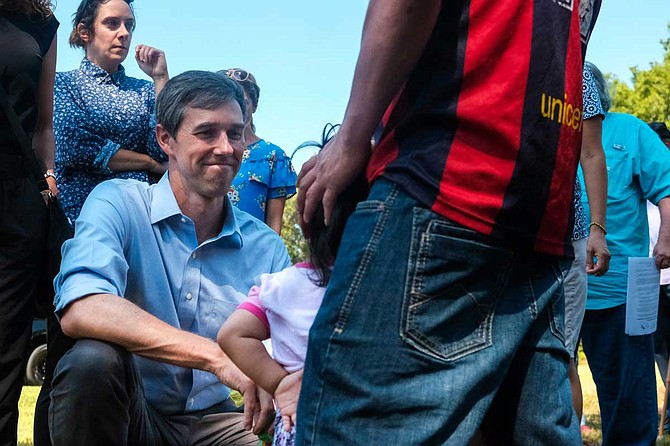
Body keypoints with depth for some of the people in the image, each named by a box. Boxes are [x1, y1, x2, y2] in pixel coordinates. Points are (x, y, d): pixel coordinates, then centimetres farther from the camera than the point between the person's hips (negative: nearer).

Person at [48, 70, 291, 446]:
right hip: (127, 414, -1)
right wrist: (217, 357, -35)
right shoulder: (119, 204, -9)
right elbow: (80, 310, -27)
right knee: (94, 359, -33)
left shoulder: (267, 247, 3)